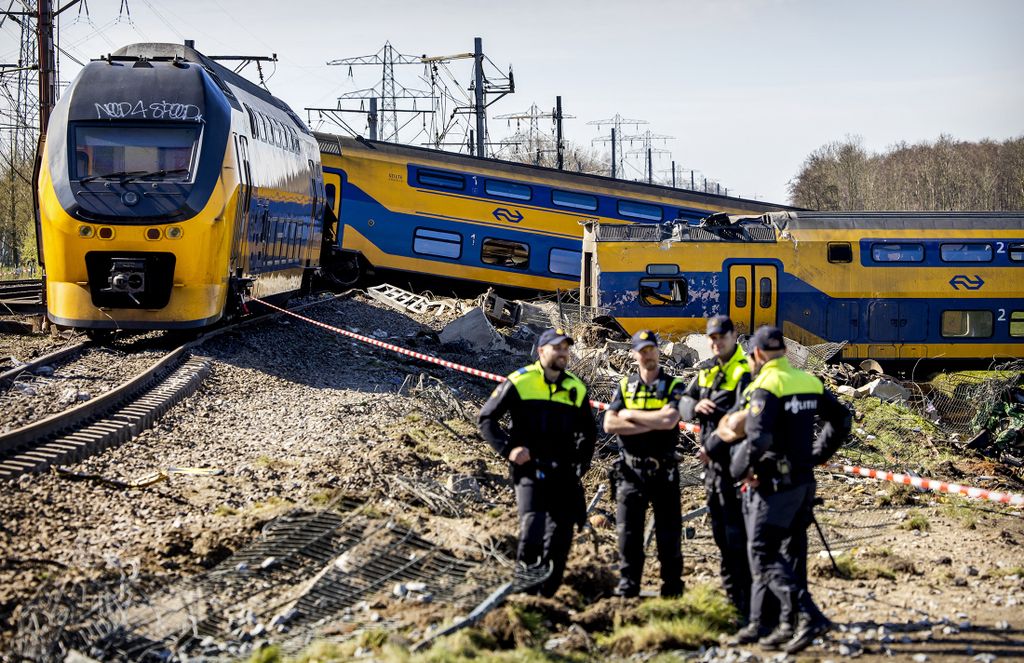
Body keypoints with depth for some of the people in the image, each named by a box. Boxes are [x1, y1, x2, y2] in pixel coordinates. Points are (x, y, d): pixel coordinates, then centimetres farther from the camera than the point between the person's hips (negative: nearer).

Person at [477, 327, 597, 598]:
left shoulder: (577, 389, 11)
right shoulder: (519, 382, -2)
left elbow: (588, 432, 24)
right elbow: (486, 418, 0)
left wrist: (581, 463, 11)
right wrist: (508, 449, -12)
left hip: (563, 474, 5)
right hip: (529, 468, -5)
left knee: (561, 536, 4)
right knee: (532, 526, -20)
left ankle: (547, 594, 17)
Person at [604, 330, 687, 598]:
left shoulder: (673, 386, 0)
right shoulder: (624, 386, 7)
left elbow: (669, 420, -19)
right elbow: (610, 424, -6)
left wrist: (631, 415, -10)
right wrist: (652, 425, -14)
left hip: (663, 471, -2)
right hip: (631, 470, 2)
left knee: (669, 533, 4)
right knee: (629, 533, 4)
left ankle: (672, 589, 12)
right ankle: (627, 589, 10)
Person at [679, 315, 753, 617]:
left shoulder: (745, 371, -13)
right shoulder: (706, 369, 13)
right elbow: (683, 401, 17)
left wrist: (710, 446, -18)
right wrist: (695, 406, -7)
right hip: (712, 461, 9)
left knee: (737, 534, -9)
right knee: (720, 531, 16)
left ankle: (747, 601, -6)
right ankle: (732, 593, 26)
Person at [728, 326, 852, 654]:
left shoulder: (766, 387, -15)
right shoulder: (809, 382, 9)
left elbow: (758, 438, -27)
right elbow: (841, 419, 17)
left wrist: (742, 466, -10)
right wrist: (817, 454, 21)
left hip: (773, 484, -8)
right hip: (803, 480, 8)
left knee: (764, 557, -4)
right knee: (790, 555, 13)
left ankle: (809, 615, -16)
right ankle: (788, 626, 17)